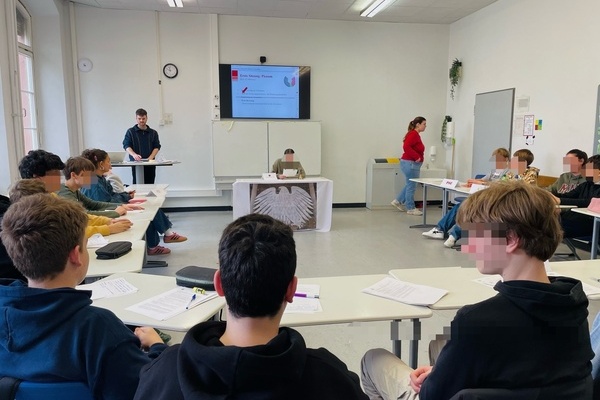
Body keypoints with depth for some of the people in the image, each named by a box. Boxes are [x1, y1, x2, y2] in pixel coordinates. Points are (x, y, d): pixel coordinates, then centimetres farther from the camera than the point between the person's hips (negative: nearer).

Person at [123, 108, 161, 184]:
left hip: (150, 163, 2)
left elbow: (157, 147, 8)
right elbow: (126, 146, -2)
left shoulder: (153, 132, 13)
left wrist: (150, 158, -10)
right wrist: (134, 155, -23)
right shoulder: (130, 132, 7)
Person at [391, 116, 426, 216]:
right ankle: (410, 208, 10)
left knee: (410, 185, 20)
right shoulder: (413, 134, -16)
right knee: (411, 186, 0)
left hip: (412, 164, 10)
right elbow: (406, 146, -28)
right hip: (410, 164, -10)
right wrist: (417, 157, -23)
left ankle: (398, 201, 28)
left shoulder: (415, 134, 14)